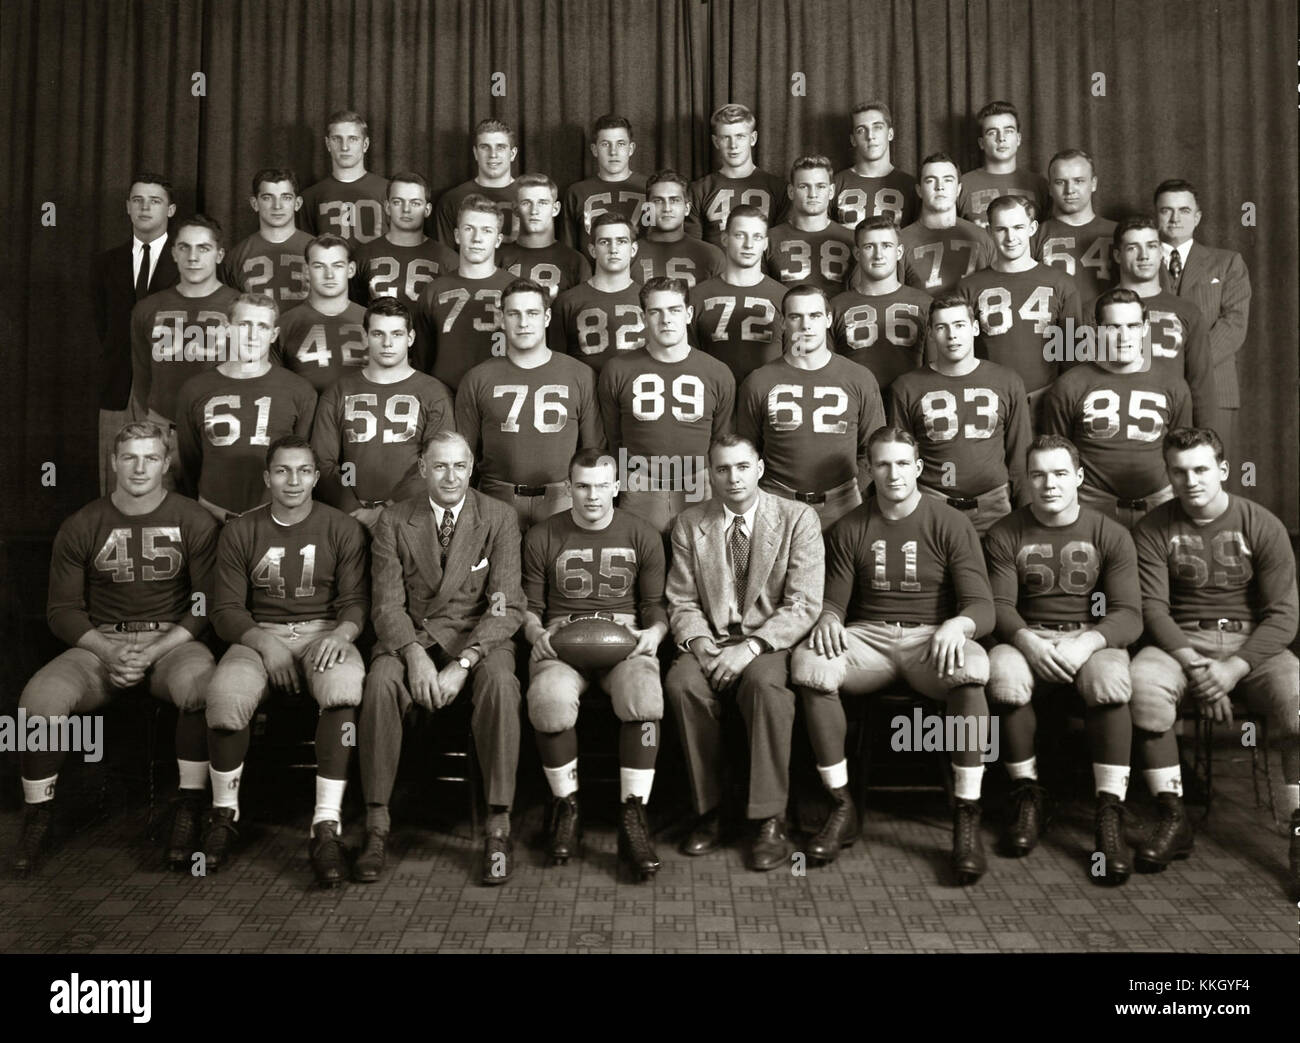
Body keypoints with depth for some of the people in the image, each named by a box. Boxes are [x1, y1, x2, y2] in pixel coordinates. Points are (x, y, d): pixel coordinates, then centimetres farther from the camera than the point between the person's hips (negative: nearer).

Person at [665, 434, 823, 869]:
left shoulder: (798, 518, 0)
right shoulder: (689, 524, 10)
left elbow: (804, 605, -7)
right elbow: (682, 602, 9)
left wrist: (752, 646, -20)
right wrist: (698, 641, -14)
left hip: (772, 641, -2)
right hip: (711, 639, 3)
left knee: (764, 680, -36)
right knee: (681, 681, -30)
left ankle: (769, 820, -24)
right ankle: (708, 810, -15)